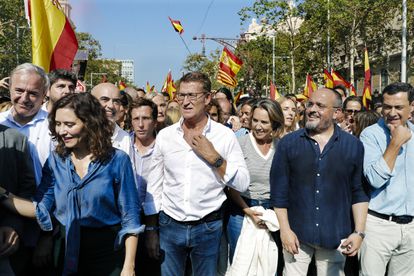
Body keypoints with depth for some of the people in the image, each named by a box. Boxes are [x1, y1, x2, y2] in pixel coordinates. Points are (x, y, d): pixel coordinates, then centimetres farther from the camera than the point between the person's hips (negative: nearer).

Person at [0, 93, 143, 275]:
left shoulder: (117, 160, -11)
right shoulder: (55, 161, 0)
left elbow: (129, 218, -10)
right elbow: (41, 209, -6)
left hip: (108, 253, -3)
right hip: (67, 252, 3)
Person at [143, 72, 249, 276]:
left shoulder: (224, 135, -5)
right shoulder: (165, 135, 1)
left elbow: (242, 184, -7)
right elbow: (154, 187, 5)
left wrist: (214, 157, -17)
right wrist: (151, 231, 4)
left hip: (208, 228, -1)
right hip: (169, 226, 2)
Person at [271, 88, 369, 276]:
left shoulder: (353, 145, 0)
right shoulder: (288, 143, -2)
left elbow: (359, 192, 3)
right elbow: (279, 190, -1)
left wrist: (359, 232, -2)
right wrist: (285, 229, -4)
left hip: (335, 237, 1)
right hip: (296, 234, 0)